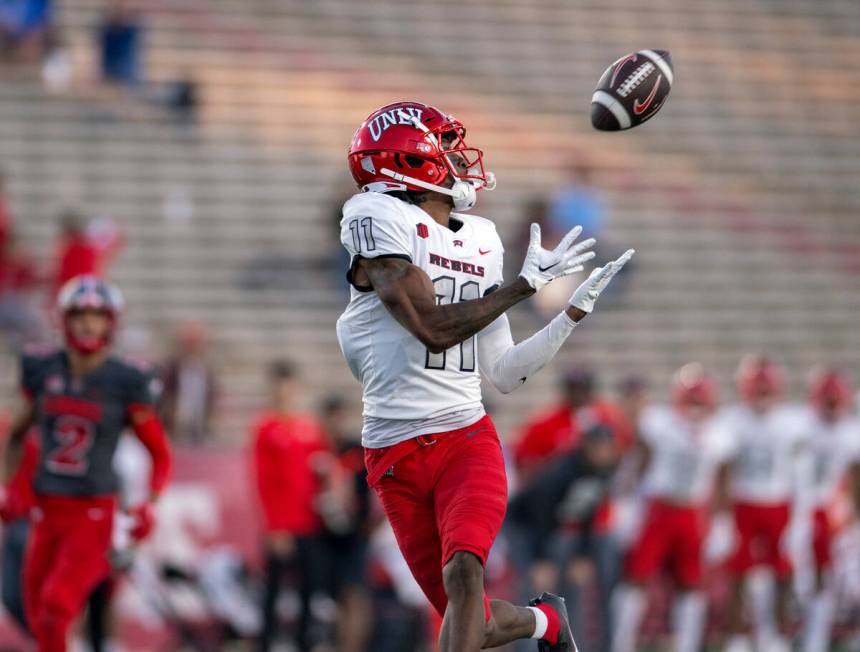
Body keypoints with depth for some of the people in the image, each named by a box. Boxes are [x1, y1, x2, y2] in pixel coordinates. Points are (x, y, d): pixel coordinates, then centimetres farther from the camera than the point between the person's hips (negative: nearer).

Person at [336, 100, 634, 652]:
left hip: (467, 438, 3)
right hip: (395, 455, -3)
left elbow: (505, 375, 14)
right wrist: (527, 283, -7)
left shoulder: (481, 240, 13)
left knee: (463, 571, -25)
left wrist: (576, 310, 11)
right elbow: (434, 329, -16)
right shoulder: (379, 218, -8)